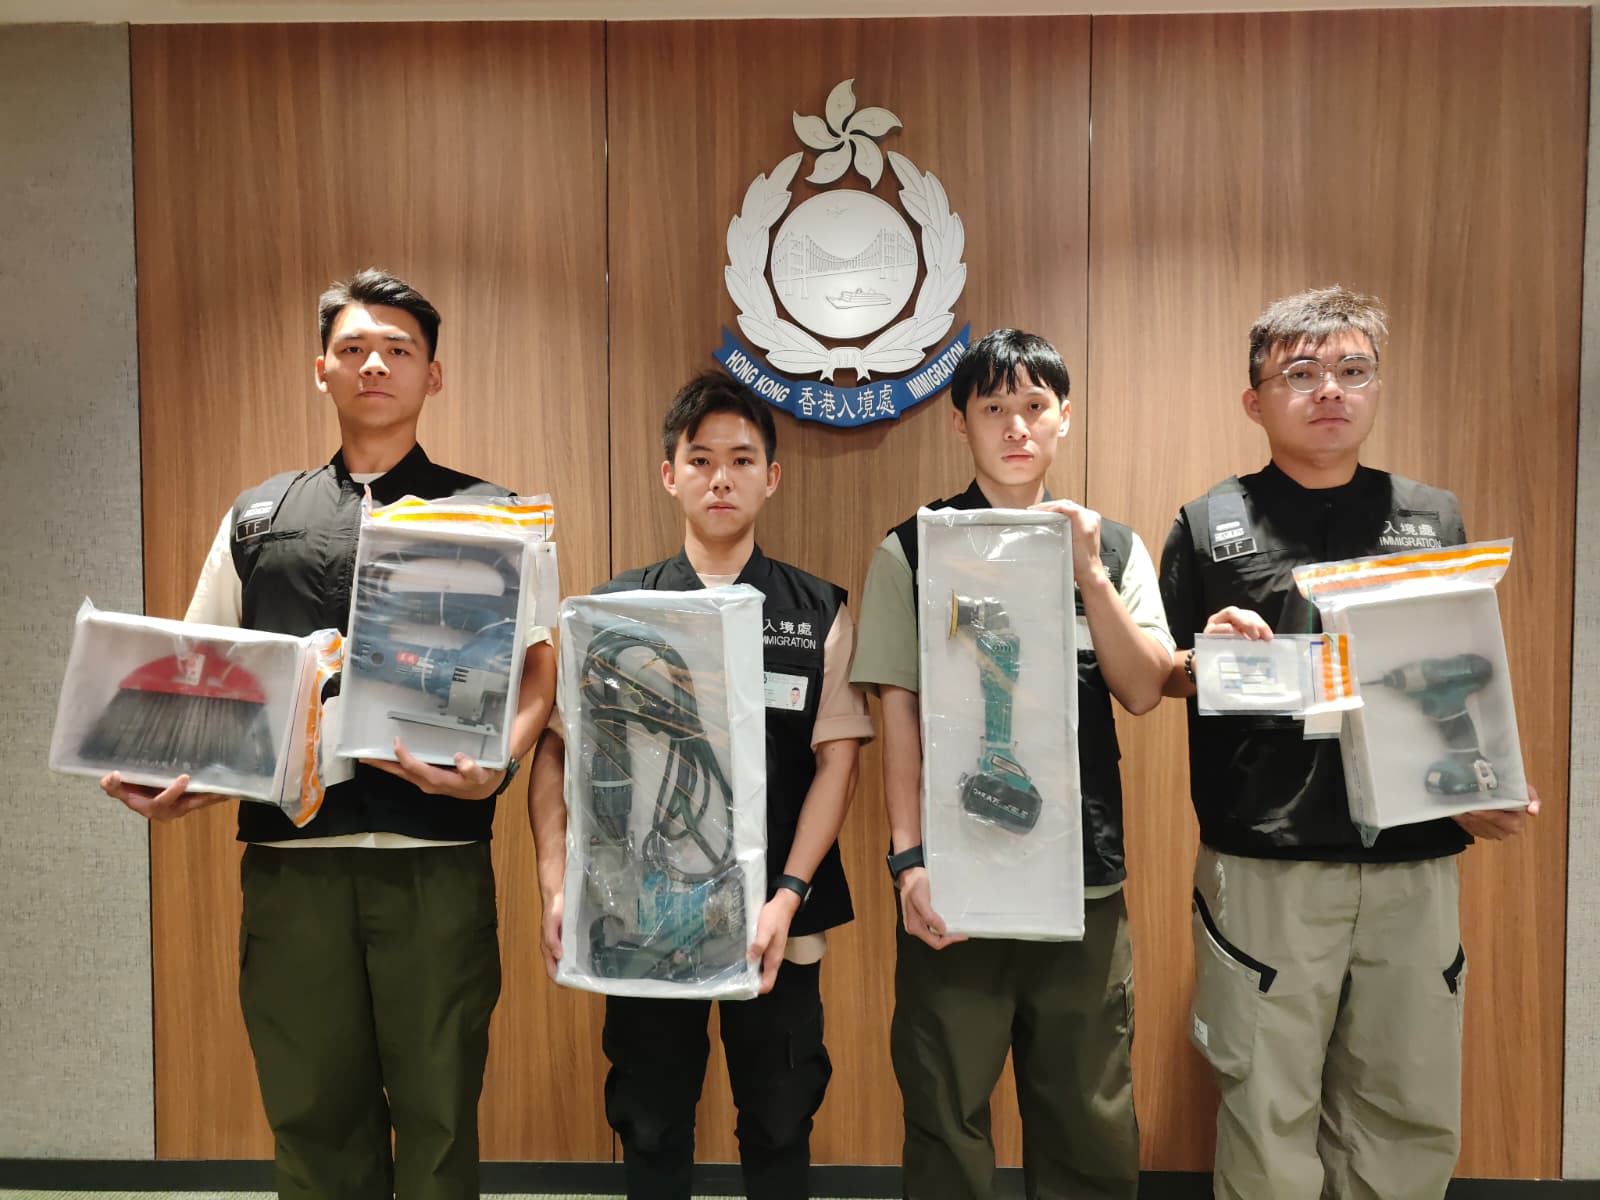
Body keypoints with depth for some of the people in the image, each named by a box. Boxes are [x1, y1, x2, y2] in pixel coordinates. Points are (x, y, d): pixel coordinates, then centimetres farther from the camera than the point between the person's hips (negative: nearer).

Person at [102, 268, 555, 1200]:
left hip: (435, 854, -2)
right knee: (313, 1112, 12)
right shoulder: (256, 518, 15)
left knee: (436, 1113, 6)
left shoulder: (487, 514, 7)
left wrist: (497, 765, -18)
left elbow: (536, 664, 1)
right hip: (289, 853, 3)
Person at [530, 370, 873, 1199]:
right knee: (650, 1125, 14)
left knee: (779, 1123, 14)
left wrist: (788, 896, -13)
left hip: (774, 922, 0)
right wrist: (555, 885, -12)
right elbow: (557, 749, 0)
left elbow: (838, 759, -4)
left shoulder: (819, 614, 1)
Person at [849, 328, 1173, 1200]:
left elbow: (1144, 691, -1)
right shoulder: (912, 551, 1)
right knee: (945, 1112, 9)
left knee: (1090, 1117, 11)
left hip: (1084, 871, 2)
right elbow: (898, 712, -2)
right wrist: (909, 858, -8)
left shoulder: (1112, 546, 9)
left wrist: (1088, 572, -11)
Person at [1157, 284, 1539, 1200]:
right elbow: (1159, 678, 6)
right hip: (1264, 868, -2)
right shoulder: (1211, 524, 2)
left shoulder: (1435, 518, 9)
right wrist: (1205, 660, -15)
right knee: (1270, 1118, 8)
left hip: (1415, 867, 3)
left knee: (1413, 1121, 14)